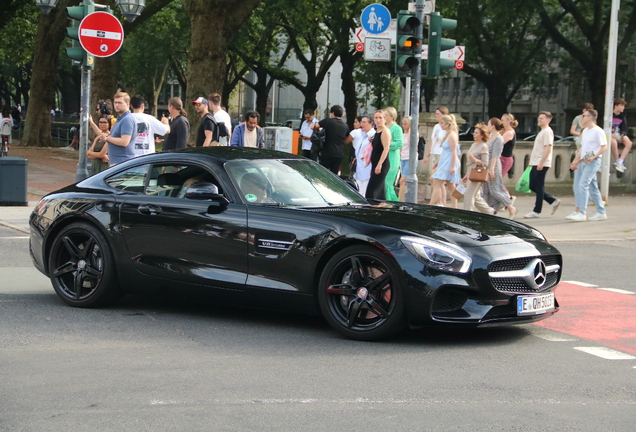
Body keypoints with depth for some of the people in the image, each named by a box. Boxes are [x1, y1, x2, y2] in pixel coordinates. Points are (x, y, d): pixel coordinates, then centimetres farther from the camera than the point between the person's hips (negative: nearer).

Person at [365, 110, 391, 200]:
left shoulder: (385, 131, -10)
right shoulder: (377, 131, 18)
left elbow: (386, 149, -18)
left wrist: (379, 165, -23)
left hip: (382, 165, -9)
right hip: (376, 164, 9)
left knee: (371, 192, -14)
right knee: (380, 192, 9)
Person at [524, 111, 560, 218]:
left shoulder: (547, 131, -11)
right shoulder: (542, 132, 20)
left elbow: (548, 148, -19)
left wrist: (541, 163, -23)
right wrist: (533, 163, 22)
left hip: (541, 164, -10)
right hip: (536, 164, 10)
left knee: (539, 187, -5)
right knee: (533, 187, 10)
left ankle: (536, 211, 1)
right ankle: (554, 201, 18)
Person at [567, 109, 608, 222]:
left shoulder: (598, 131, -9)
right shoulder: (585, 131, 18)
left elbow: (604, 147, -13)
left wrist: (594, 157, -22)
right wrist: (575, 161, 19)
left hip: (593, 162, -9)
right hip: (583, 161, 9)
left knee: (583, 185, -17)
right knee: (593, 188, 10)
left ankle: (582, 213, -19)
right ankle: (601, 212, 16)